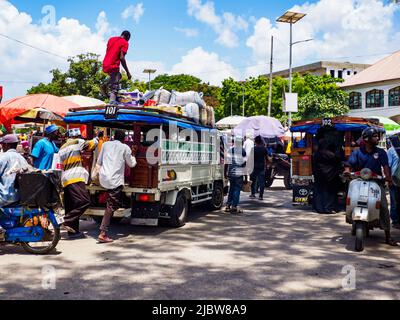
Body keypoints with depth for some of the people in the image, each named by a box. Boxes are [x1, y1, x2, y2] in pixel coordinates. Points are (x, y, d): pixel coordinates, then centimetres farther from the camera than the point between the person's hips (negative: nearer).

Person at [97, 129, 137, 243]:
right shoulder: (125, 148, 4)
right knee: (111, 206, -4)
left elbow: (99, 162, 19)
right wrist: (133, 154, 31)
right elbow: (131, 164, 14)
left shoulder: (106, 144, 14)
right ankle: (103, 233, -9)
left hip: (103, 178, 4)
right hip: (115, 180, -4)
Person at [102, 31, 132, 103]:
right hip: (113, 67, -7)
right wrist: (128, 72, -12)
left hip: (105, 65, 7)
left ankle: (105, 85, 12)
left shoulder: (111, 39, 16)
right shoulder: (125, 43, -6)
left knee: (118, 76, 32)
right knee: (115, 89, -8)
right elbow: (121, 58, -15)